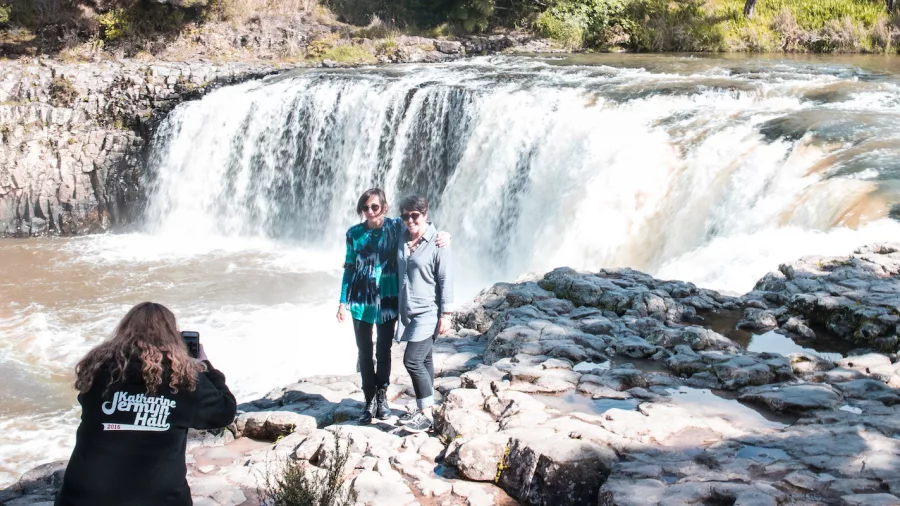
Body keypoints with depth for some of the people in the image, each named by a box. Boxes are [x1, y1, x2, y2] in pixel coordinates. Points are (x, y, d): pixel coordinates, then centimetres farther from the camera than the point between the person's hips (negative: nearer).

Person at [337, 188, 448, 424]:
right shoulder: (354, 234, -2)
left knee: (384, 350, 9)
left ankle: (382, 396, 25)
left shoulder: (396, 227, -6)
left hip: (387, 300, -1)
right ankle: (370, 400, 19)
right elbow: (349, 268, 5)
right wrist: (343, 301, 3)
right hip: (360, 300, 1)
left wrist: (444, 236, -24)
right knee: (364, 352, 7)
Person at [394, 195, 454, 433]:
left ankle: (425, 414, -6)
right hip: (408, 312, 7)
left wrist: (446, 314, -14)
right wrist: (399, 308, 17)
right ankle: (423, 408, 23)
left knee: (412, 360, -14)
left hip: (428, 312, -7)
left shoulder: (437, 244, -12)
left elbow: (446, 281, -12)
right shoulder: (403, 240, 7)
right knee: (423, 360, 14)